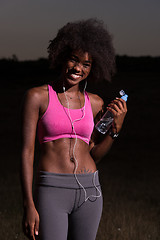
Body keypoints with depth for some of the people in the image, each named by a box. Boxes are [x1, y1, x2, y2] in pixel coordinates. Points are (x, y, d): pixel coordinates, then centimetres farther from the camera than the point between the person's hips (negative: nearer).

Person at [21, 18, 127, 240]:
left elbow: (93, 154, 13)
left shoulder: (94, 103, 9)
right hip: (52, 191, -4)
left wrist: (116, 127, -2)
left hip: (89, 191, 4)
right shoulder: (38, 97, -3)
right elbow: (27, 152, -6)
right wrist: (29, 206, -12)